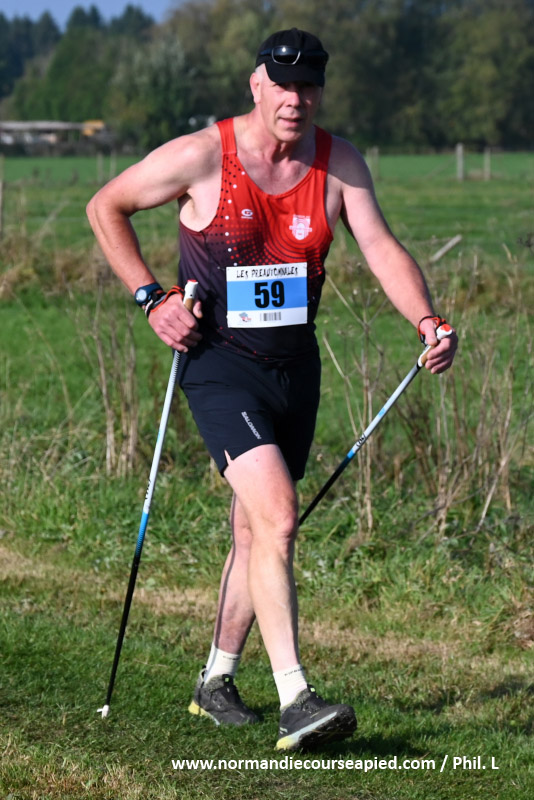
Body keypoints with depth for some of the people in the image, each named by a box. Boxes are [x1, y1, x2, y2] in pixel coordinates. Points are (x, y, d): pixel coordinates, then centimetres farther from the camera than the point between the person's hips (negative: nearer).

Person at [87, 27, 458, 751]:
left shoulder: (340, 163, 0)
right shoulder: (201, 157, -11)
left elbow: (381, 248, -8)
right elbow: (105, 207, 0)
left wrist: (426, 320, -25)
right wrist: (152, 298, -8)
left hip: (296, 367, 5)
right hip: (219, 364, -5)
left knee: (256, 532, 14)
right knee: (278, 517, -21)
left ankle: (216, 681, 32)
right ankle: (295, 702, -25)